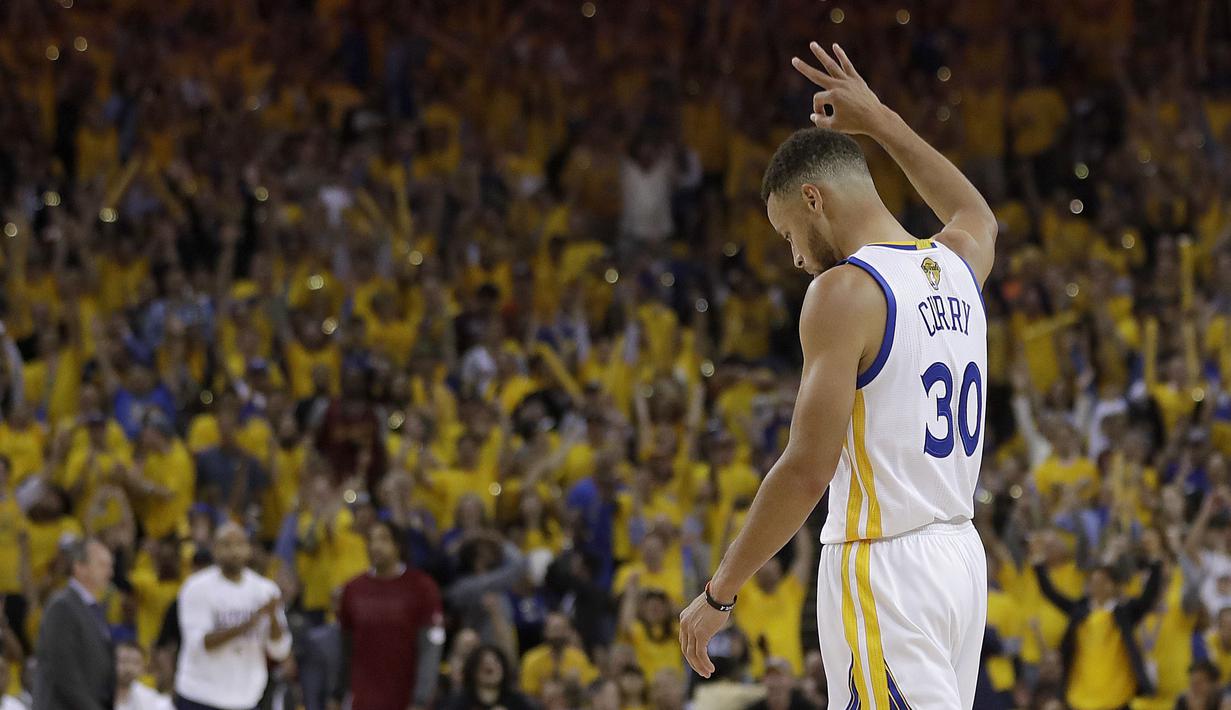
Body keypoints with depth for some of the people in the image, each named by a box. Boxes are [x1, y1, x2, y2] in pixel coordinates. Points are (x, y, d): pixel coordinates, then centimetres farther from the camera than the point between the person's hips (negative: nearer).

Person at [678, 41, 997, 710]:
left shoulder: (845, 290, -12)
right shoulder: (956, 265, 11)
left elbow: (807, 468, -17)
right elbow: (977, 214, 40)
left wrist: (719, 592, -10)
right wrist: (883, 123, 43)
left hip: (882, 572, -9)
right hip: (960, 552, 9)